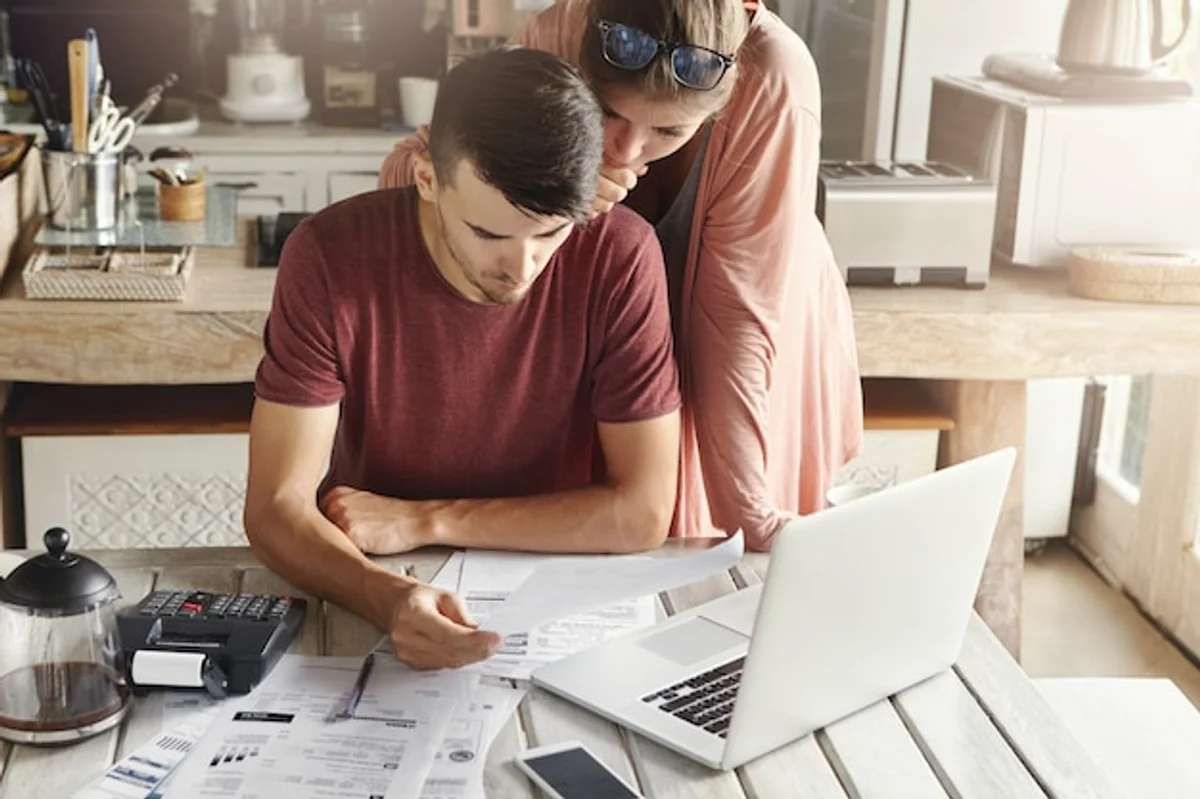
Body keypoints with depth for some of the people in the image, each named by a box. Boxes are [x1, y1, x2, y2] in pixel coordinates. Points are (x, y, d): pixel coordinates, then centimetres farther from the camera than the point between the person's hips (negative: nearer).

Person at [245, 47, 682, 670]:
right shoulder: (330, 258, -16)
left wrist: (423, 521, -15)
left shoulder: (619, 256, -16)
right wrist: (389, 599, -35)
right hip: (375, 600, 0)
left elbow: (642, 512, -14)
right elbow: (276, 509, -16)